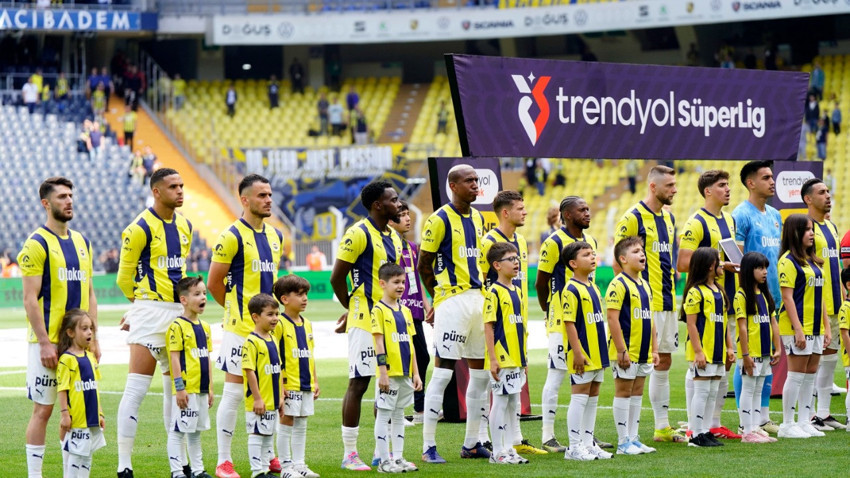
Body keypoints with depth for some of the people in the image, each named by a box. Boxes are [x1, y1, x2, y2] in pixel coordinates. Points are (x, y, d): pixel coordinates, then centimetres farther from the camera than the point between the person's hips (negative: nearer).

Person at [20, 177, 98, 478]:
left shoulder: (81, 242, 13)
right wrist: (45, 342, -17)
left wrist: (93, 338, 11)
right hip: (47, 342, -6)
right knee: (43, 409, -3)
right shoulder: (37, 244, -8)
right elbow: (30, 299, -12)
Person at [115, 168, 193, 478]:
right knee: (136, 389, -9)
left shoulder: (184, 226, 11)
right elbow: (125, 276, -3)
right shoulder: (140, 228, -11)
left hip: (179, 313, 7)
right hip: (150, 313, -7)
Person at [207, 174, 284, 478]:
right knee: (234, 392, -4)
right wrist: (237, 309, 4)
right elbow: (214, 283, -8)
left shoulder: (275, 236, 11)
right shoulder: (233, 236, -11)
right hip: (241, 327, -7)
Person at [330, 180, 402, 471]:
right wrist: (352, 309, 3)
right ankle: (349, 454, -2)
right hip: (365, 322, -8)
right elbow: (337, 278, -10)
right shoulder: (358, 234, -11)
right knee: (359, 383, -6)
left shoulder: (394, 237, 15)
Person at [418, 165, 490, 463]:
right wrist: (441, 296, 2)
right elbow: (424, 265, -4)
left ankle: (472, 443, 18)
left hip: (479, 298, 8)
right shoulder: (440, 220, -9)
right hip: (452, 301, -8)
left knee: (481, 372, 9)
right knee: (443, 371, -8)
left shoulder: (478, 218, 14)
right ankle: (428, 446, -5)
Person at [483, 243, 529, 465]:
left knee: (514, 404, 11)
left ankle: (509, 449, 18)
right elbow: (489, 327, -14)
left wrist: (524, 356, 17)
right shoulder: (494, 292, -11)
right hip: (501, 360, -8)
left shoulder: (518, 291, 12)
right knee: (500, 402, -3)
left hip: (516, 359, 8)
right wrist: (493, 359, -17)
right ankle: (498, 452, 3)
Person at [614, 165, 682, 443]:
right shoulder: (633, 218, -11)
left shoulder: (669, 218, 14)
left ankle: (662, 427, 18)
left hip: (667, 302, 8)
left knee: (663, 362, 12)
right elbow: (618, 262, -12)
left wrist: (671, 277, 13)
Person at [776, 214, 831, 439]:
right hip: (797, 328, -8)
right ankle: (788, 425, 1)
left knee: (810, 375, 10)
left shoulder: (813, 261, 15)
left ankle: (804, 422, 16)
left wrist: (827, 327, 13)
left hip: (815, 327, 8)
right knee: (796, 375, -5)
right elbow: (787, 296, -15)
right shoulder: (788, 261, -10)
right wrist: (797, 329, -19)